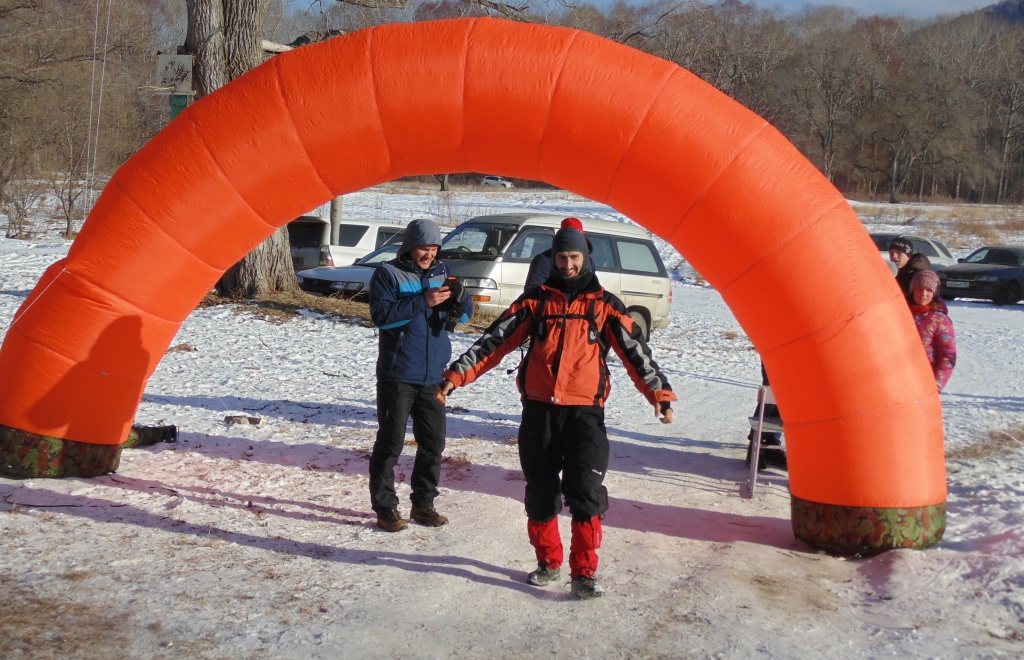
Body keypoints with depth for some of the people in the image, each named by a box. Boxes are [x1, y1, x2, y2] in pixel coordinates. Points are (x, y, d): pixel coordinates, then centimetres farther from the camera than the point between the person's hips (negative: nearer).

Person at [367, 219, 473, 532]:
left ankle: (423, 504, 22)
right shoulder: (388, 274, -5)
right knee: (390, 442, 0)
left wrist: (459, 296, -14)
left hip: (434, 376, 5)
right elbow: (381, 315, -17)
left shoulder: (441, 273, 10)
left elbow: (464, 313, 10)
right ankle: (385, 507, 8)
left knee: (433, 443, 10)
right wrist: (423, 301, -24)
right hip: (398, 376, -5)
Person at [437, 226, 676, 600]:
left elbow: (635, 350, 3)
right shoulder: (536, 300, 9)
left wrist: (659, 393, -9)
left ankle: (584, 573, -2)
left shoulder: (604, 304, 7)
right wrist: (457, 375, -3)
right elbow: (496, 341, 5)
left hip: (585, 411, -2)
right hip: (539, 409, 2)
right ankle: (548, 563, 25)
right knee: (540, 491, 9)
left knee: (587, 492, -10)